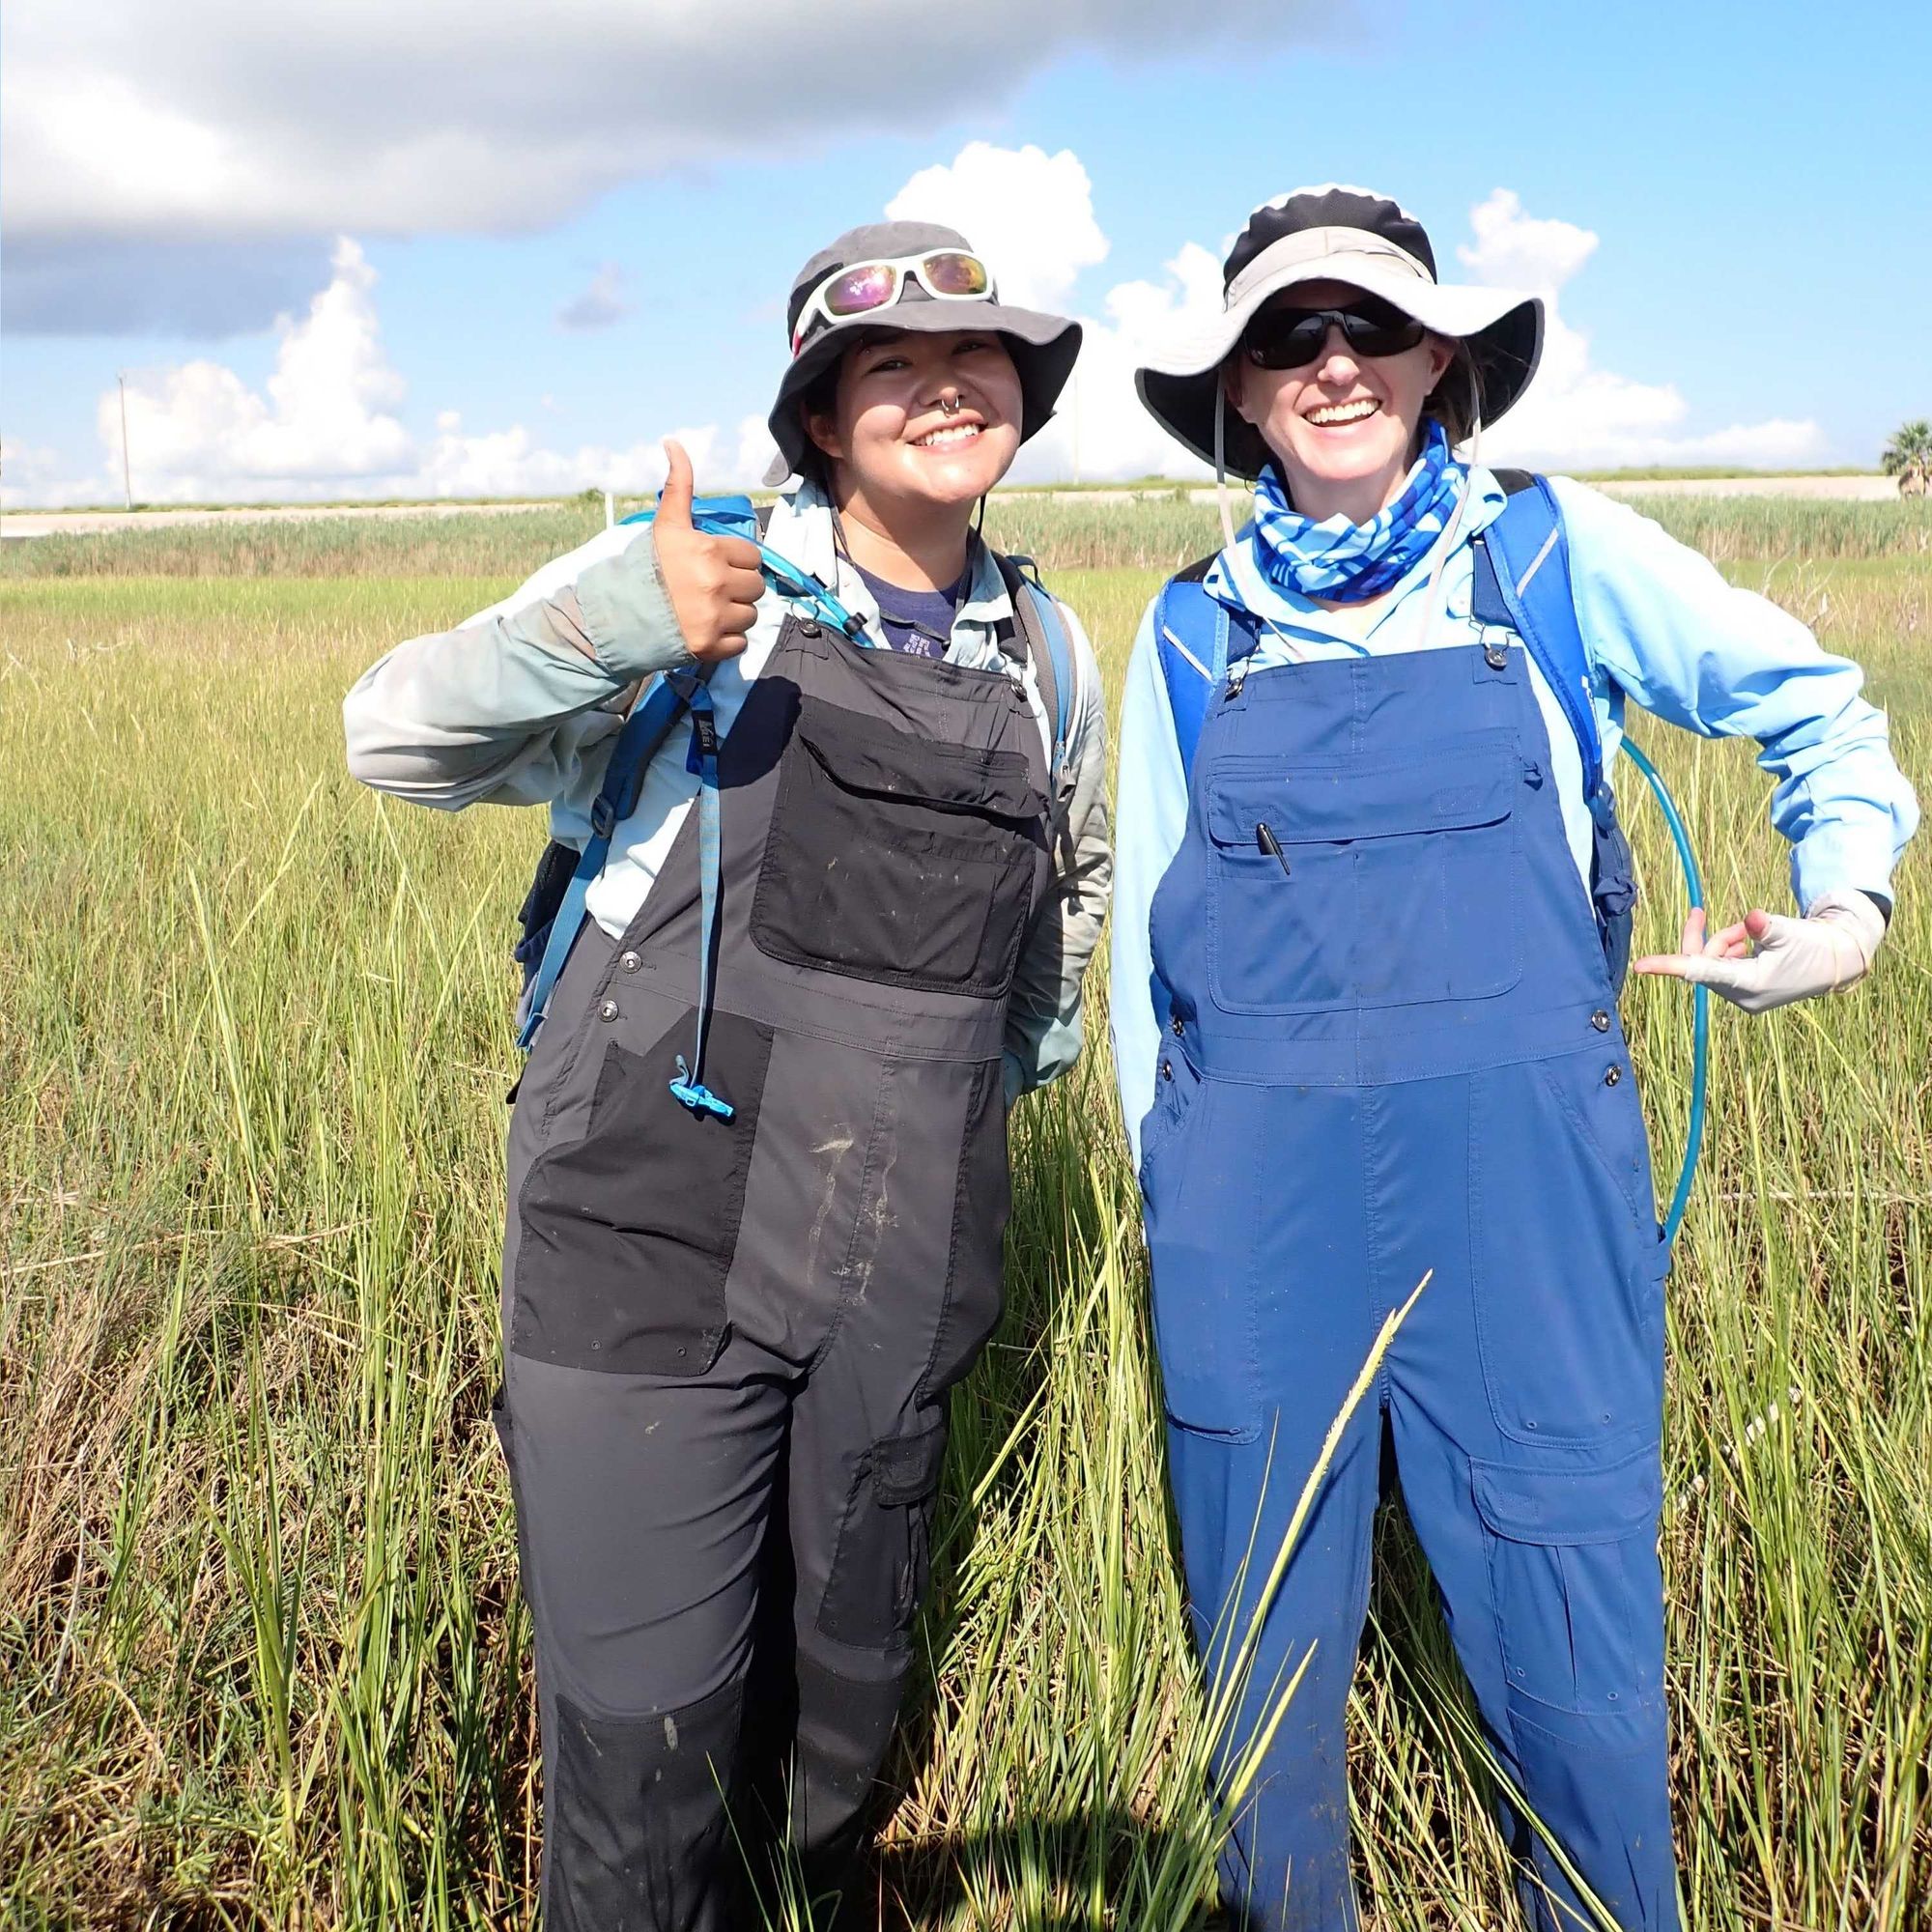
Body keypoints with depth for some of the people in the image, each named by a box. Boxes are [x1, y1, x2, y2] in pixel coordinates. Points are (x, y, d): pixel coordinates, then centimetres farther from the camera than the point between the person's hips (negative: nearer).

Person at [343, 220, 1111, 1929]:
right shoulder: (703, 581, -4)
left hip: (902, 1276, 5)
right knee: (649, 1727, -1)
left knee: (849, 1691, 17)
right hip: (657, 1237, -4)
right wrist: (610, 624, -27)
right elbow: (399, 738, -11)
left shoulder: (1045, 655, 11)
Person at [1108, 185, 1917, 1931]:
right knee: (1266, 1641, 12)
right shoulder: (1193, 628, 10)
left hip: (1516, 1165, -1)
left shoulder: (1553, 553, 5)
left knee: (1573, 1643, 3)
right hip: (1257, 1194, 2)